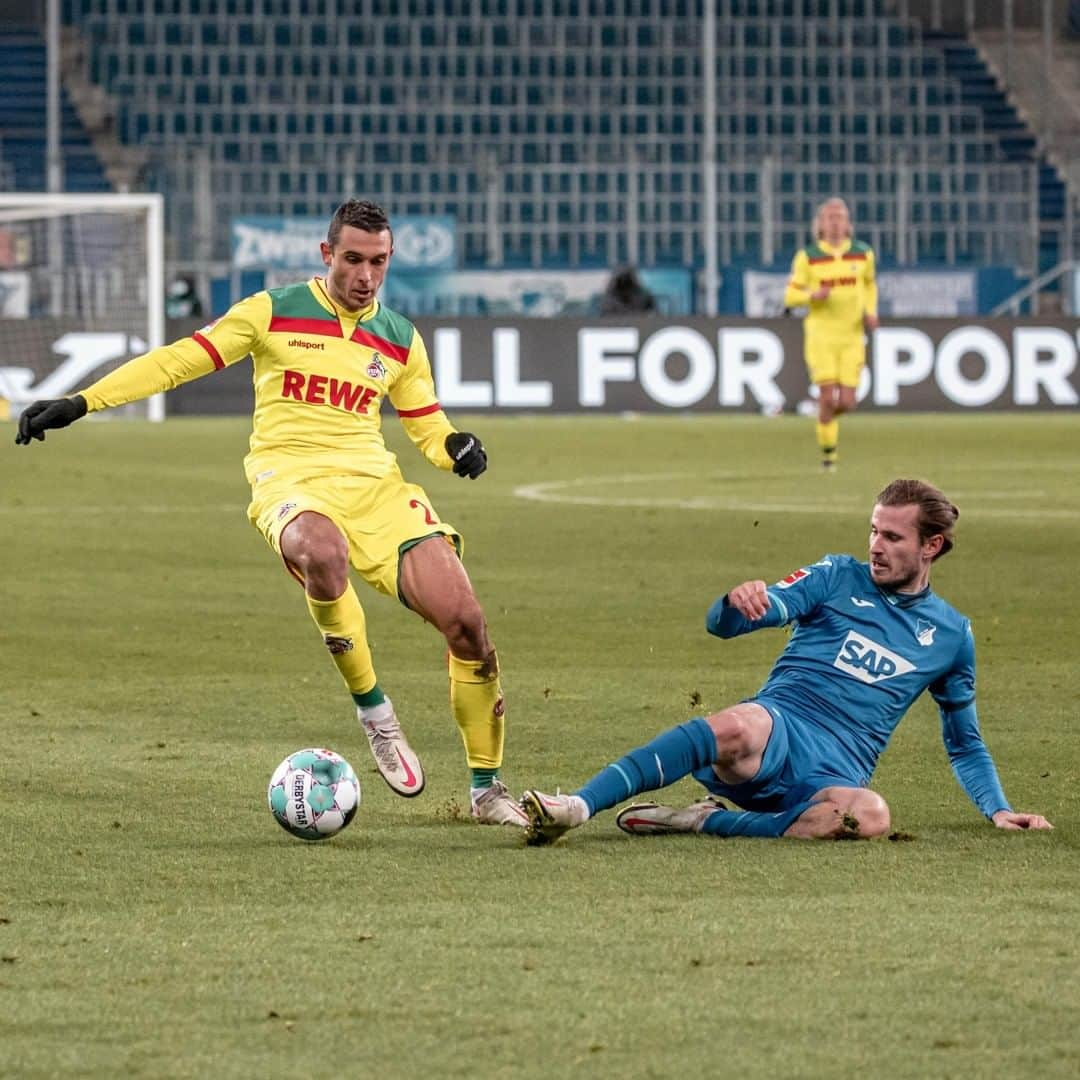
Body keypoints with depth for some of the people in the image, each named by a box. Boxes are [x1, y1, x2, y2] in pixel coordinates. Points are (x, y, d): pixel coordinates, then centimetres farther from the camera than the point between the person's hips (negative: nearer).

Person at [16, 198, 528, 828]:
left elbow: (429, 427, 22)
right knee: (323, 552, -42)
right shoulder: (274, 313, 3)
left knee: (466, 623, -12)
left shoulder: (400, 340, 14)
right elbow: (178, 361, 2)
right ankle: (374, 712, -24)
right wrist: (80, 403, -6)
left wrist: (456, 448, -3)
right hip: (291, 483, -4)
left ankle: (488, 788, 6)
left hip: (375, 485, 4)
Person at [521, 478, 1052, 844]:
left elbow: (965, 744, 30)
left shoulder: (951, 634, 18)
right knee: (738, 727, -40)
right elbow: (721, 625, 2)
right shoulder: (838, 578, 11)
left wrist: (998, 810, 15)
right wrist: (738, 602, -22)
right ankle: (575, 807, -50)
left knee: (870, 815, -37)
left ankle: (704, 821, -27)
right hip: (778, 727, -2)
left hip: (834, 775, 2)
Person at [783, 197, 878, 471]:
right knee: (828, 397, -14)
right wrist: (813, 295, -21)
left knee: (846, 403, -4)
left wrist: (871, 312, 5)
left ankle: (826, 414, 33)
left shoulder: (863, 254, 4)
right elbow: (791, 296, 0)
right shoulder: (807, 257, -3)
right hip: (820, 334, -2)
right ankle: (828, 451, 6)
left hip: (852, 337, 2)